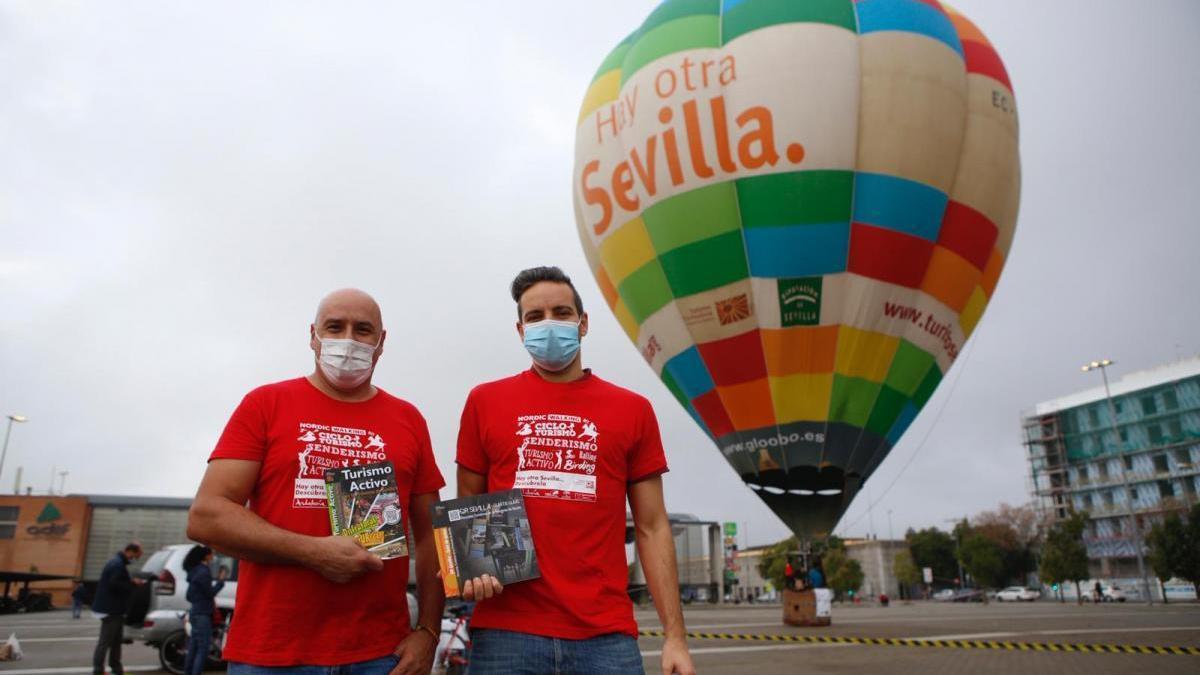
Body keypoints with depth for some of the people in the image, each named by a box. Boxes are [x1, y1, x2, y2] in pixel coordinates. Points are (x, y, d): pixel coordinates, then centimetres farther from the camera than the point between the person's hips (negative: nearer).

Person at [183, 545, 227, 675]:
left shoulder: (195, 571, 13)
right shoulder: (203, 572, -16)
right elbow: (210, 593, -14)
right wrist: (220, 581, -3)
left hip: (195, 613, 10)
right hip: (202, 614, -10)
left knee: (193, 648, 14)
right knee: (203, 649, -7)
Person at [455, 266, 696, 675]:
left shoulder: (633, 410, 5)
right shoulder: (484, 402, 5)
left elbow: (651, 528, 5)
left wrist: (675, 636, 1)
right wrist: (470, 572, -9)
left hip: (605, 636, 0)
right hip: (506, 632, 0)